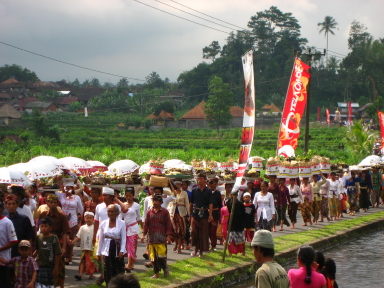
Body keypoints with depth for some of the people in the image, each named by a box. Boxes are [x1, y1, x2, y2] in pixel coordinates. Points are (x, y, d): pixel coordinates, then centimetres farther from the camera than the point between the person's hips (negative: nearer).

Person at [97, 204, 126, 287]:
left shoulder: (121, 223, -3)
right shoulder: (103, 223, 4)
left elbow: (124, 238, -5)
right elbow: (101, 239, 8)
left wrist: (122, 251, -14)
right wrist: (99, 253, 8)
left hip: (117, 249, -2)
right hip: (106, 250, 2)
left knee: (118, 271, 1)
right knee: (107, 271, 1)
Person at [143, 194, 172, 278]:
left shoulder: (165, 211, 3)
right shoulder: (149, 212, 11)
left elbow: (168, 224, 4)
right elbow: (146, 224, 13)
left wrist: (168, 235, -2)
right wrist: (144, 234, 4)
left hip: (161, 237, -3)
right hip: (152, 237, 3)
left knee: (162, 255, -10)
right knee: (153, 256, 4)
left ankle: (165, 269, 14)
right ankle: (156, 273, 12)